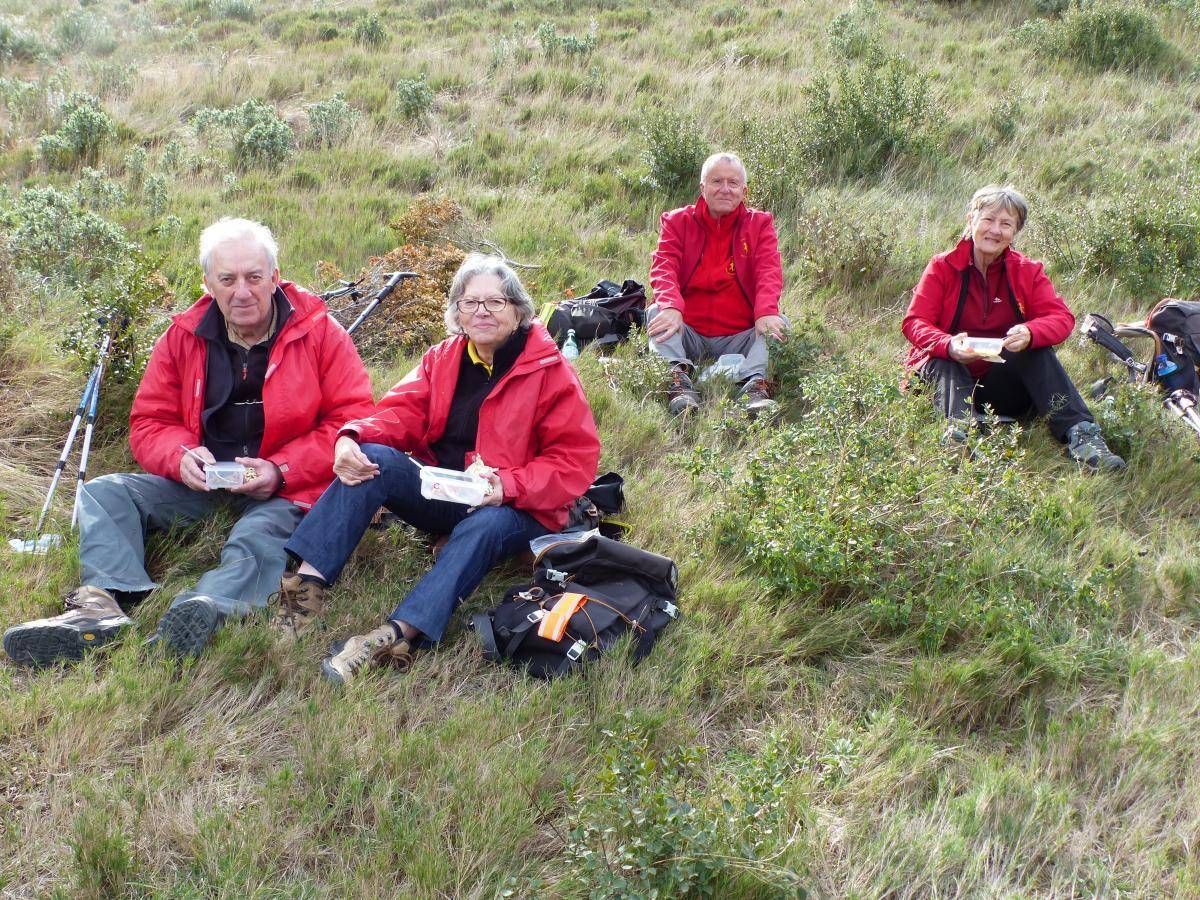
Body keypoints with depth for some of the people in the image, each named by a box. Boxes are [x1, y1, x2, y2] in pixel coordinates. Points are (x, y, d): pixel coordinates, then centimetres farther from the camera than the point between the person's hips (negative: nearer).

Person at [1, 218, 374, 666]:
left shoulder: (319, 332, -3)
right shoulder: (183, 338, 7)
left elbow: (354, 419, -9)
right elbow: (149, 423, 9)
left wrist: (281, 471, -20)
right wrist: (182, 456, -16)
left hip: (283, 489, -5)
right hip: (202, 481, 5)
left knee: (259, 538, -37)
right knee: (104, 492, -12)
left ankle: (202, 611, -65)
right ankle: (102, 603, -38)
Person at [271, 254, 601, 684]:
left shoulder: (551, 371, -6)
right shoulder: (442, 358, 9)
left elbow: (576, 461, -11)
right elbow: (403, 413, -2)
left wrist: (507, 486, -26)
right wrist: (353, 437, -25)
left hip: (513, 508, -4)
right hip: (439, 494, 4)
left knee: (485, 526, -39)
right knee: (372, 459, -21)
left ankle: (398, 634, -53)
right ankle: (307, 583, -33)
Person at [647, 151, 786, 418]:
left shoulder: (759, 223, 10)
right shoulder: (677, 221, 8)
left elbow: (769, 272, -6)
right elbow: (663, 267, -8)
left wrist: (766, 312, -28)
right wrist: (671, 307, -31)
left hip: (739, 335, 0)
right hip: (688, 333, 0)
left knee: (781, 323, -22)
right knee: (656, 313, -25)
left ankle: (755, 382, -41)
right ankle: (678, 379, -42)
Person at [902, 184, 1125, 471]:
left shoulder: (1027, 272, 2)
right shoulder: (942, 267, -5)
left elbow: (1061, 318, -10)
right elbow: (915, 322, -14)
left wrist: (1029, 334, -35)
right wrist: (950, 346, -37)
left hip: (1002, 382, 1)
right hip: (952, 374, -1)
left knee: (1037, 347, -24)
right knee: (944, 363, -32)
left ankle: (1079, 433, -36)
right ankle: (960, 429, -57)